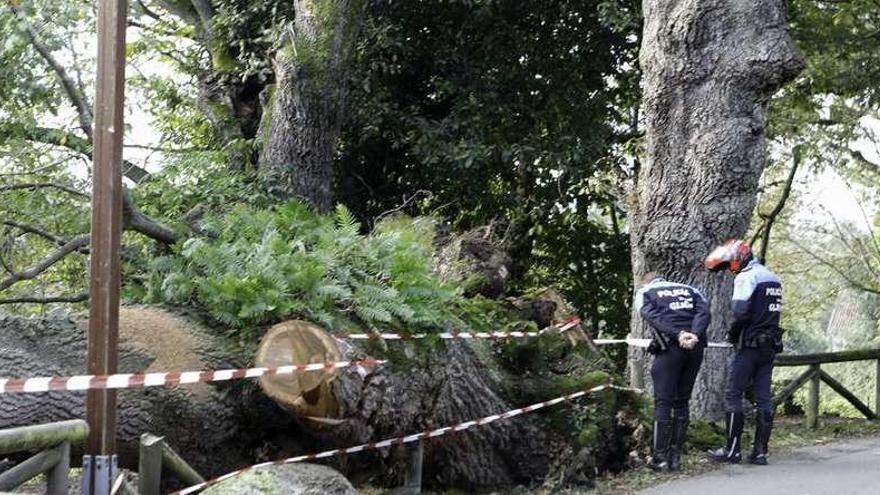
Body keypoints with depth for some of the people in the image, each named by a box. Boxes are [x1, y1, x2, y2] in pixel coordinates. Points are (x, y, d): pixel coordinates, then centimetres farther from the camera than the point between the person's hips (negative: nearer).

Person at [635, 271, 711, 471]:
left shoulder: (644, 292, 17)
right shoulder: (689, 290, 26)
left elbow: (653, 316, -5)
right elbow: (704, 311, 5)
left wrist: (678, 334, -15)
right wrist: (695, 334, -10)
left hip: (669, 348, -4)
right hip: (695, 347, 4)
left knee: (663, 402, 2)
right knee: (682, 402, 12)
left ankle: (660, 458, 1)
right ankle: (675, 456, 13)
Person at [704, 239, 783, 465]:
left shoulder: (746, 277, -11)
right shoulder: (774, 278, 17)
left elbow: (741, 313, -20)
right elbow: (772, 312, 16)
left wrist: (732, 335, -5)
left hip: (750, 345, -8)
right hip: (771, 345, 8)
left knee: (734, 395, -2)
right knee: (764, 397, 7)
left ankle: (732, 450, -3)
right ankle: (760, 451, 7)